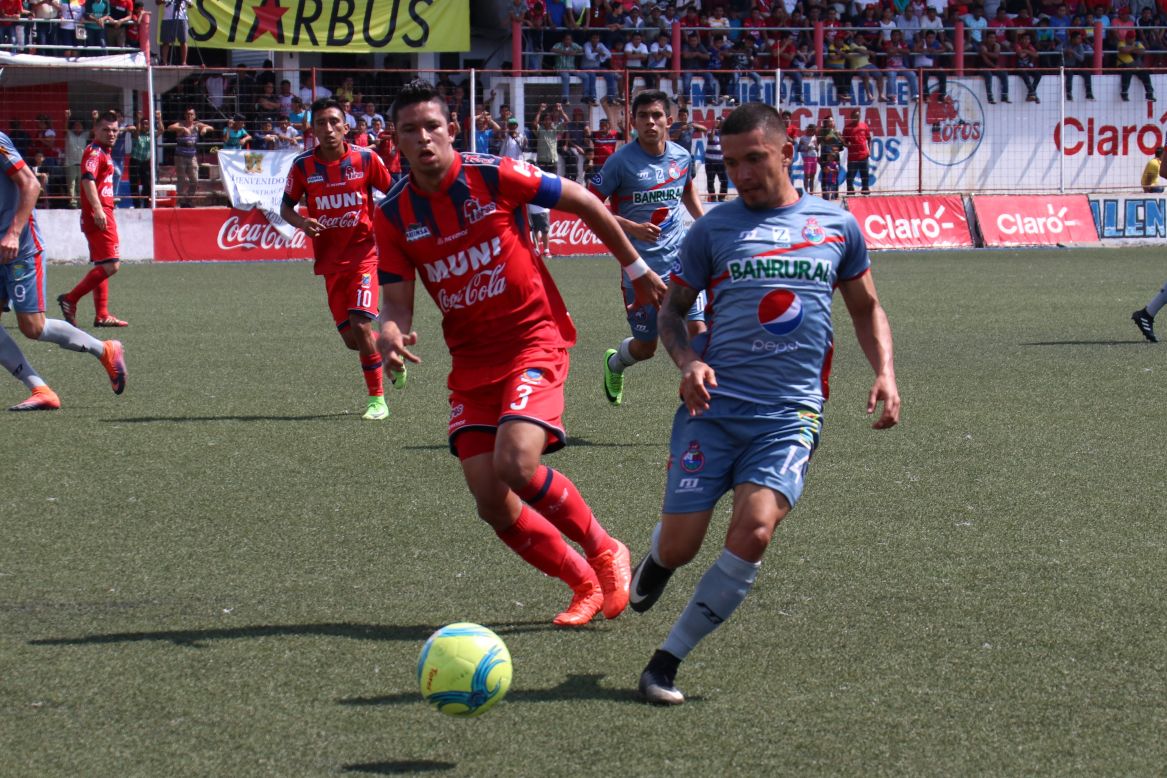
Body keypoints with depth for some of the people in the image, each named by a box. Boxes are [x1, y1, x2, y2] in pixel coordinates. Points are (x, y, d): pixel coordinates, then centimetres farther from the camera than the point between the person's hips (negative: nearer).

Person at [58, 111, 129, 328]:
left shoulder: (103, 153, 20)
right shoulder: (94, 152, -11)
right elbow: (87, 180, -25)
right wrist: (98, 209, -36)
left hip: (103, 215, 11)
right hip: (99, 216, -11)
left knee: (102, 266, 12)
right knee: (111, 264, -15)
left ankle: (102, 315, 14)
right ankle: (70, 299, -12)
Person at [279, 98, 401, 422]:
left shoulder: (366, 159, -7)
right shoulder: (303, 165, -3)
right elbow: (286, 206, 7)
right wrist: (301, 221, -14)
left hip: (363, 252, -3)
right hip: (329, 259, 3)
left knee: (360, 325, -17)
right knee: (351, 339, 4)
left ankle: (377, 399, -3)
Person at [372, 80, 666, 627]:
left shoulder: (494, 176, -11)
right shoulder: (393, 216, -1)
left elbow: (585, 204, 0)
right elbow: (398, 300, -1)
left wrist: (635, 268, 8)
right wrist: (390, 331, -25)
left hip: (533, 340, -5)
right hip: (470, 359, 5)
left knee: (515, 465, -25)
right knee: (493, 504, -4)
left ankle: (605, 552, 1)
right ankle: (586, 583, 19)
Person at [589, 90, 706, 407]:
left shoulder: (682, 157, 4)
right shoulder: (621, 161, -10)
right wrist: (631, 227, -19)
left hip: (679, 260, 4)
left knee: (697, 331, -11)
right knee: (645, 347, 7)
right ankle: (614, 363, 42)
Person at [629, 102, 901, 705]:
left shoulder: (836, 226, 10)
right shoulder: (714, 228, 7)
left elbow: (866, 307, 23)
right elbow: (672, 308, 15)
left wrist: (884, 374, 7)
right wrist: (687, 361, -5)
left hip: (791, 413, 0)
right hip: (714, 406, 0)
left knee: (754, 530, -22)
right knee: (679, 547, -4)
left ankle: (667, 660, -10)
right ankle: (655, 561, 37)